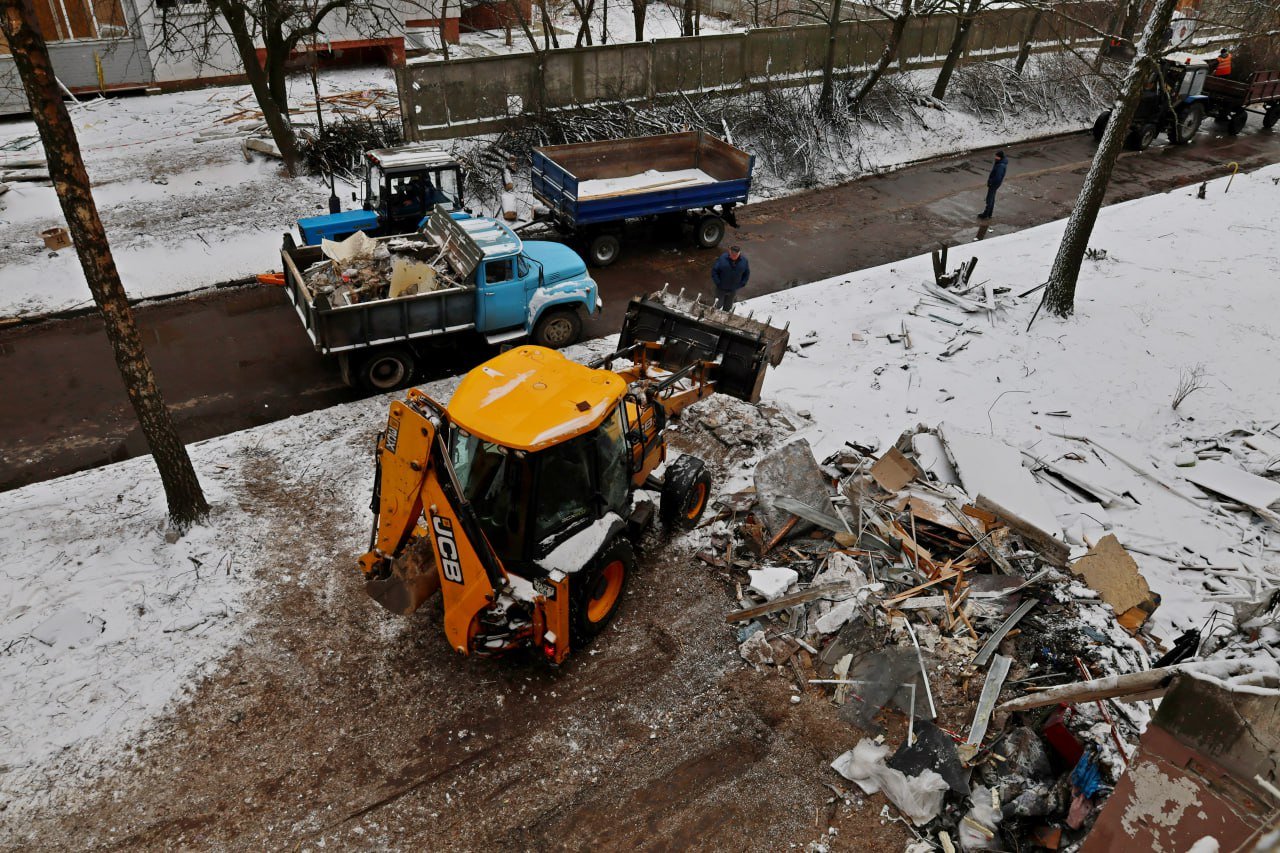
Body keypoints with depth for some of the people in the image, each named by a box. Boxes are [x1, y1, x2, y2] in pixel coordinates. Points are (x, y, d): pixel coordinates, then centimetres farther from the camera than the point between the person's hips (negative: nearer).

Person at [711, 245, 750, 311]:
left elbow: (746, 273, 5)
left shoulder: (744, 260, -10)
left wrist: (741, 284, -2)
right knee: (718, 305, 10)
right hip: (721, 288, -2)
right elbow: (714, 271, -11)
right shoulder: (722, 258, -19)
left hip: (733, 290, 2)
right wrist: (718, 283, -14)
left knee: (728, 307, 18)